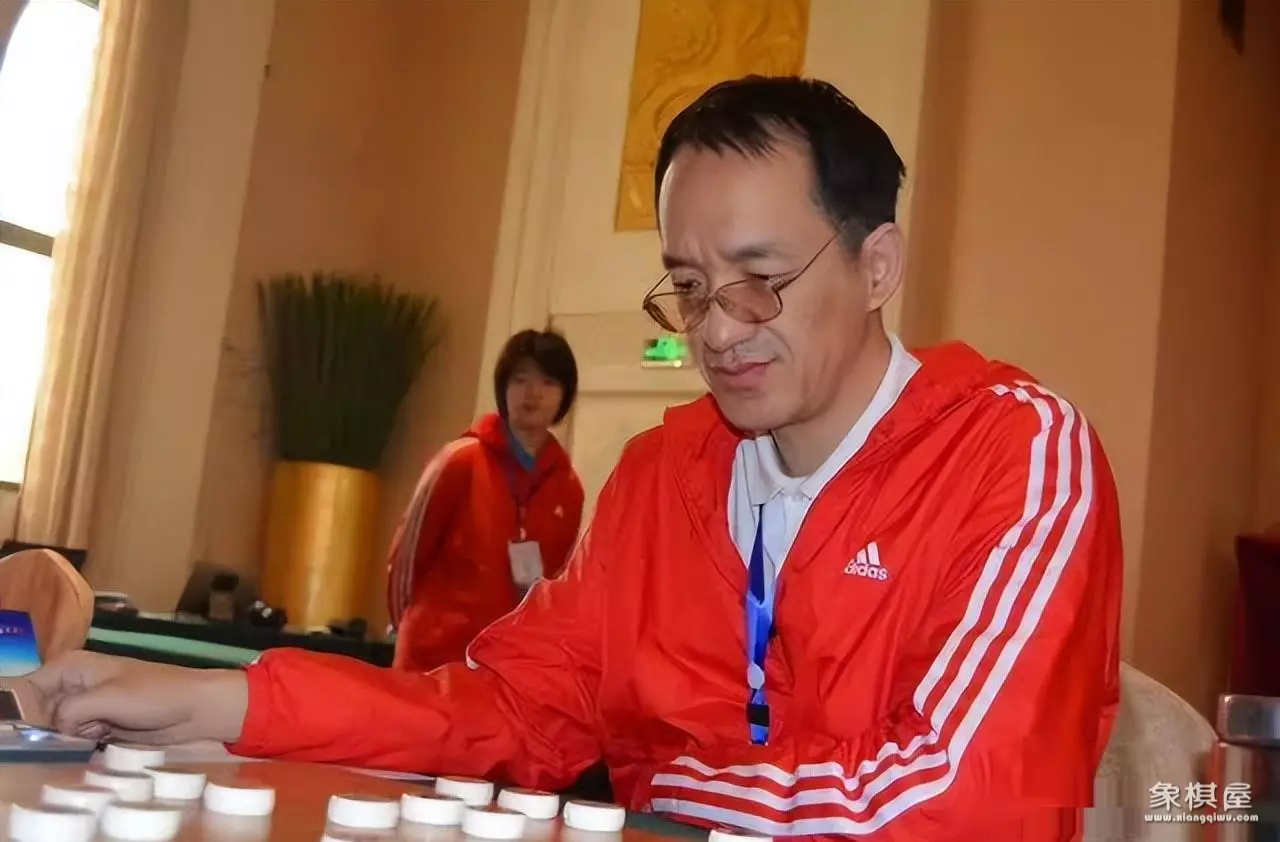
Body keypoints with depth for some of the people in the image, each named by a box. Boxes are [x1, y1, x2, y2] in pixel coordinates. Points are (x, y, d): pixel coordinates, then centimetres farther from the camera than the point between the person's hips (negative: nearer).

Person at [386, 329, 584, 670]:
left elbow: (559, 579, 12)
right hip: (437, 656, -3)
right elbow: (407, 553, 2)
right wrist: (413, 629, 8)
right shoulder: (462, 460, -5)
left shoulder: (568, 487, 4)